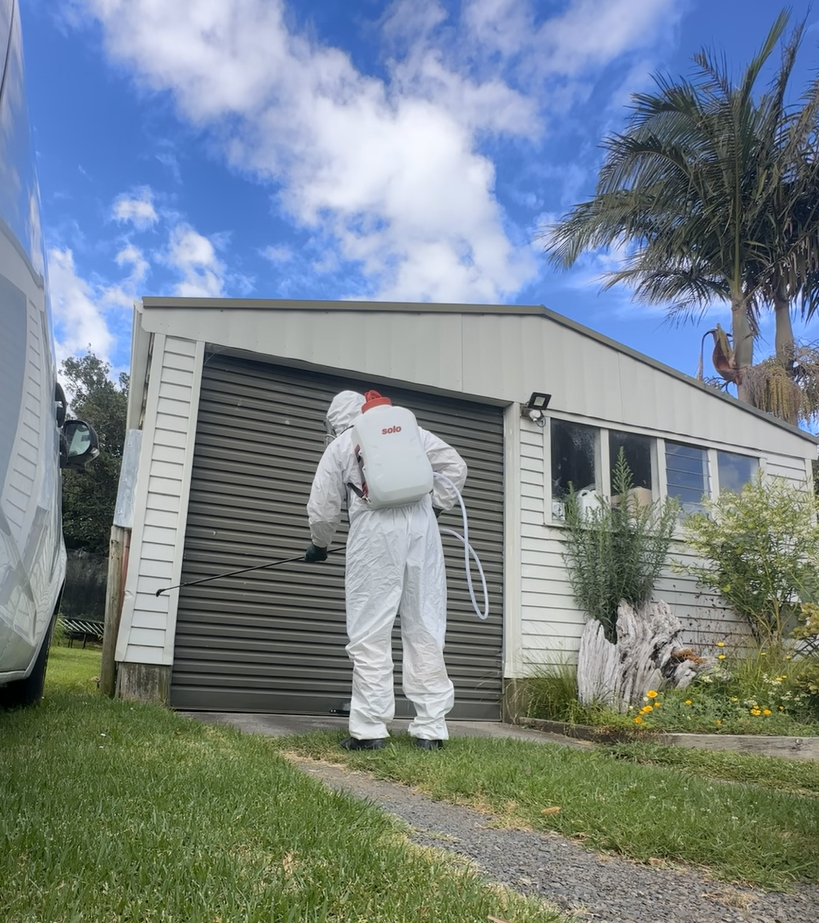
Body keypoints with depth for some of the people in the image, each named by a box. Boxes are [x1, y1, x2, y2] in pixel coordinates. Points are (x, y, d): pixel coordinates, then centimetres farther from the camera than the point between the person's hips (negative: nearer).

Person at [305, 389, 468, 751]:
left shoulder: (339, 446, 16)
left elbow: (322, 509, 13)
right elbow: (455, 466, 17)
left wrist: (319, 545, 30)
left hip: (374, 529, -3)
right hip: (421, 526, 3)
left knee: (370, 634, 2)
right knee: (425, 630, 5)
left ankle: (369, 729, 2)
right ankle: (430, 730, 7)